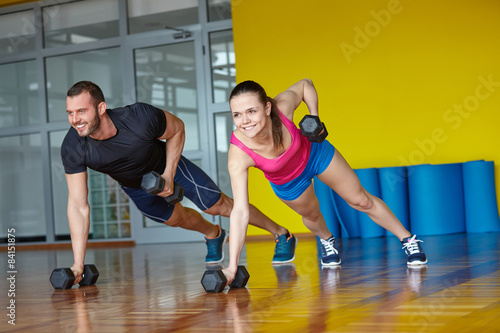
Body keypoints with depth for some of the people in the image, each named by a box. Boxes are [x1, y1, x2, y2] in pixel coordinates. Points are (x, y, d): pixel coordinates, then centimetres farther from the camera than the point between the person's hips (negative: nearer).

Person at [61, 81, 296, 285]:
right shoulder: (72, 149, -35)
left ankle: (281, 234, 23)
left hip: (166, 165, -3)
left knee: (218, 205, 2)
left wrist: (169, 175, -22)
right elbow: (78, 205, -28)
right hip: (134, 187, 3)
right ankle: (214, 235, 52)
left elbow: (177, 128, -17)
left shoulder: (140, 117, -41)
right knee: (176, 218, 19)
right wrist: (78, 263, -31)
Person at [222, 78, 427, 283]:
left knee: (361, 200, 9)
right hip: (287, 184, 0)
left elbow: (305, 84, -13)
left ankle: (408, 240, 31)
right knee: (311, 214, 26)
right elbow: (240, 212, -43)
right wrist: (232, 266, -48)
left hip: (314, 152, 0)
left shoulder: (283, 105, -38)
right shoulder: (238, 154, -42)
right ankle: (326, 241, 62)